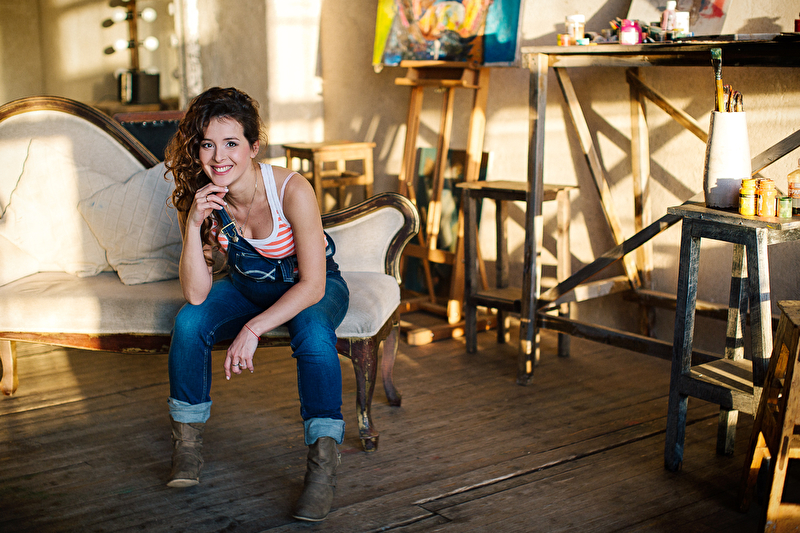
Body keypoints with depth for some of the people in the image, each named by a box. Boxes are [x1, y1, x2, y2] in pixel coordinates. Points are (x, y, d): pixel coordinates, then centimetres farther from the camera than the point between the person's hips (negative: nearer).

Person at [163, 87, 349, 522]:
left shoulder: (291, 190, -30)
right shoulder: (199, 200, -17)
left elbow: (312, 284, -27)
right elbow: (196, 294, -21)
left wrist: (252, 329, -34)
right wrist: (194, 225, -34)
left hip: (313, 287, -3)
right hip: (247, 286, 4)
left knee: (313, 334, -35)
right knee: (189, 323, -23)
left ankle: (323, 468, -27)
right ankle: (187, 441, -2)